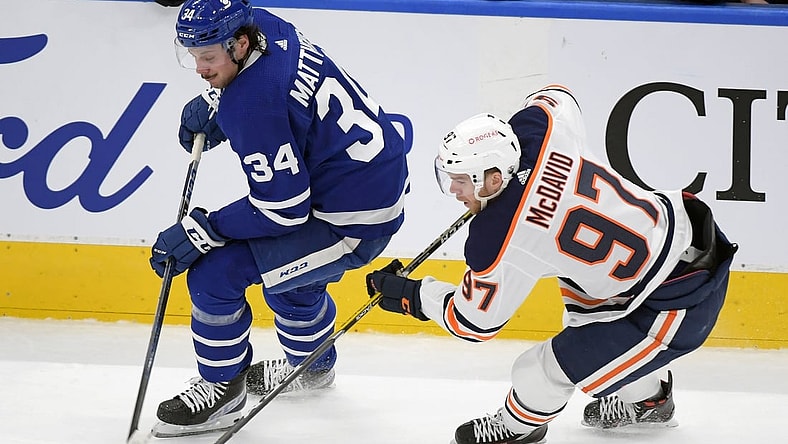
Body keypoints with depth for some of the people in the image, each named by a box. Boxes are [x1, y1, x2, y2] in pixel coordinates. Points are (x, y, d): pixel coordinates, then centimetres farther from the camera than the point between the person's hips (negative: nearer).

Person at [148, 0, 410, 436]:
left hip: (355, 220, -10)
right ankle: (311, 365, 57)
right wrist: (209, 105, 7)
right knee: (288, 267, 34)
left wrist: (197, 232, -20)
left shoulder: (254, 108, -30)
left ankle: (222, 388, 11)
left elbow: (282, 209, -24)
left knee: (214, 272, -10)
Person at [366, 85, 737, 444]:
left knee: (543, 372, -3)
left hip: (679, 305, -9)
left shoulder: (500, 239, -22)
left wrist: (409, 295, 8)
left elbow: (474, 321, -6)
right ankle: (645, 398, 45)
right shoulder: (537, 132, -7)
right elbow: (555, 98, 19)